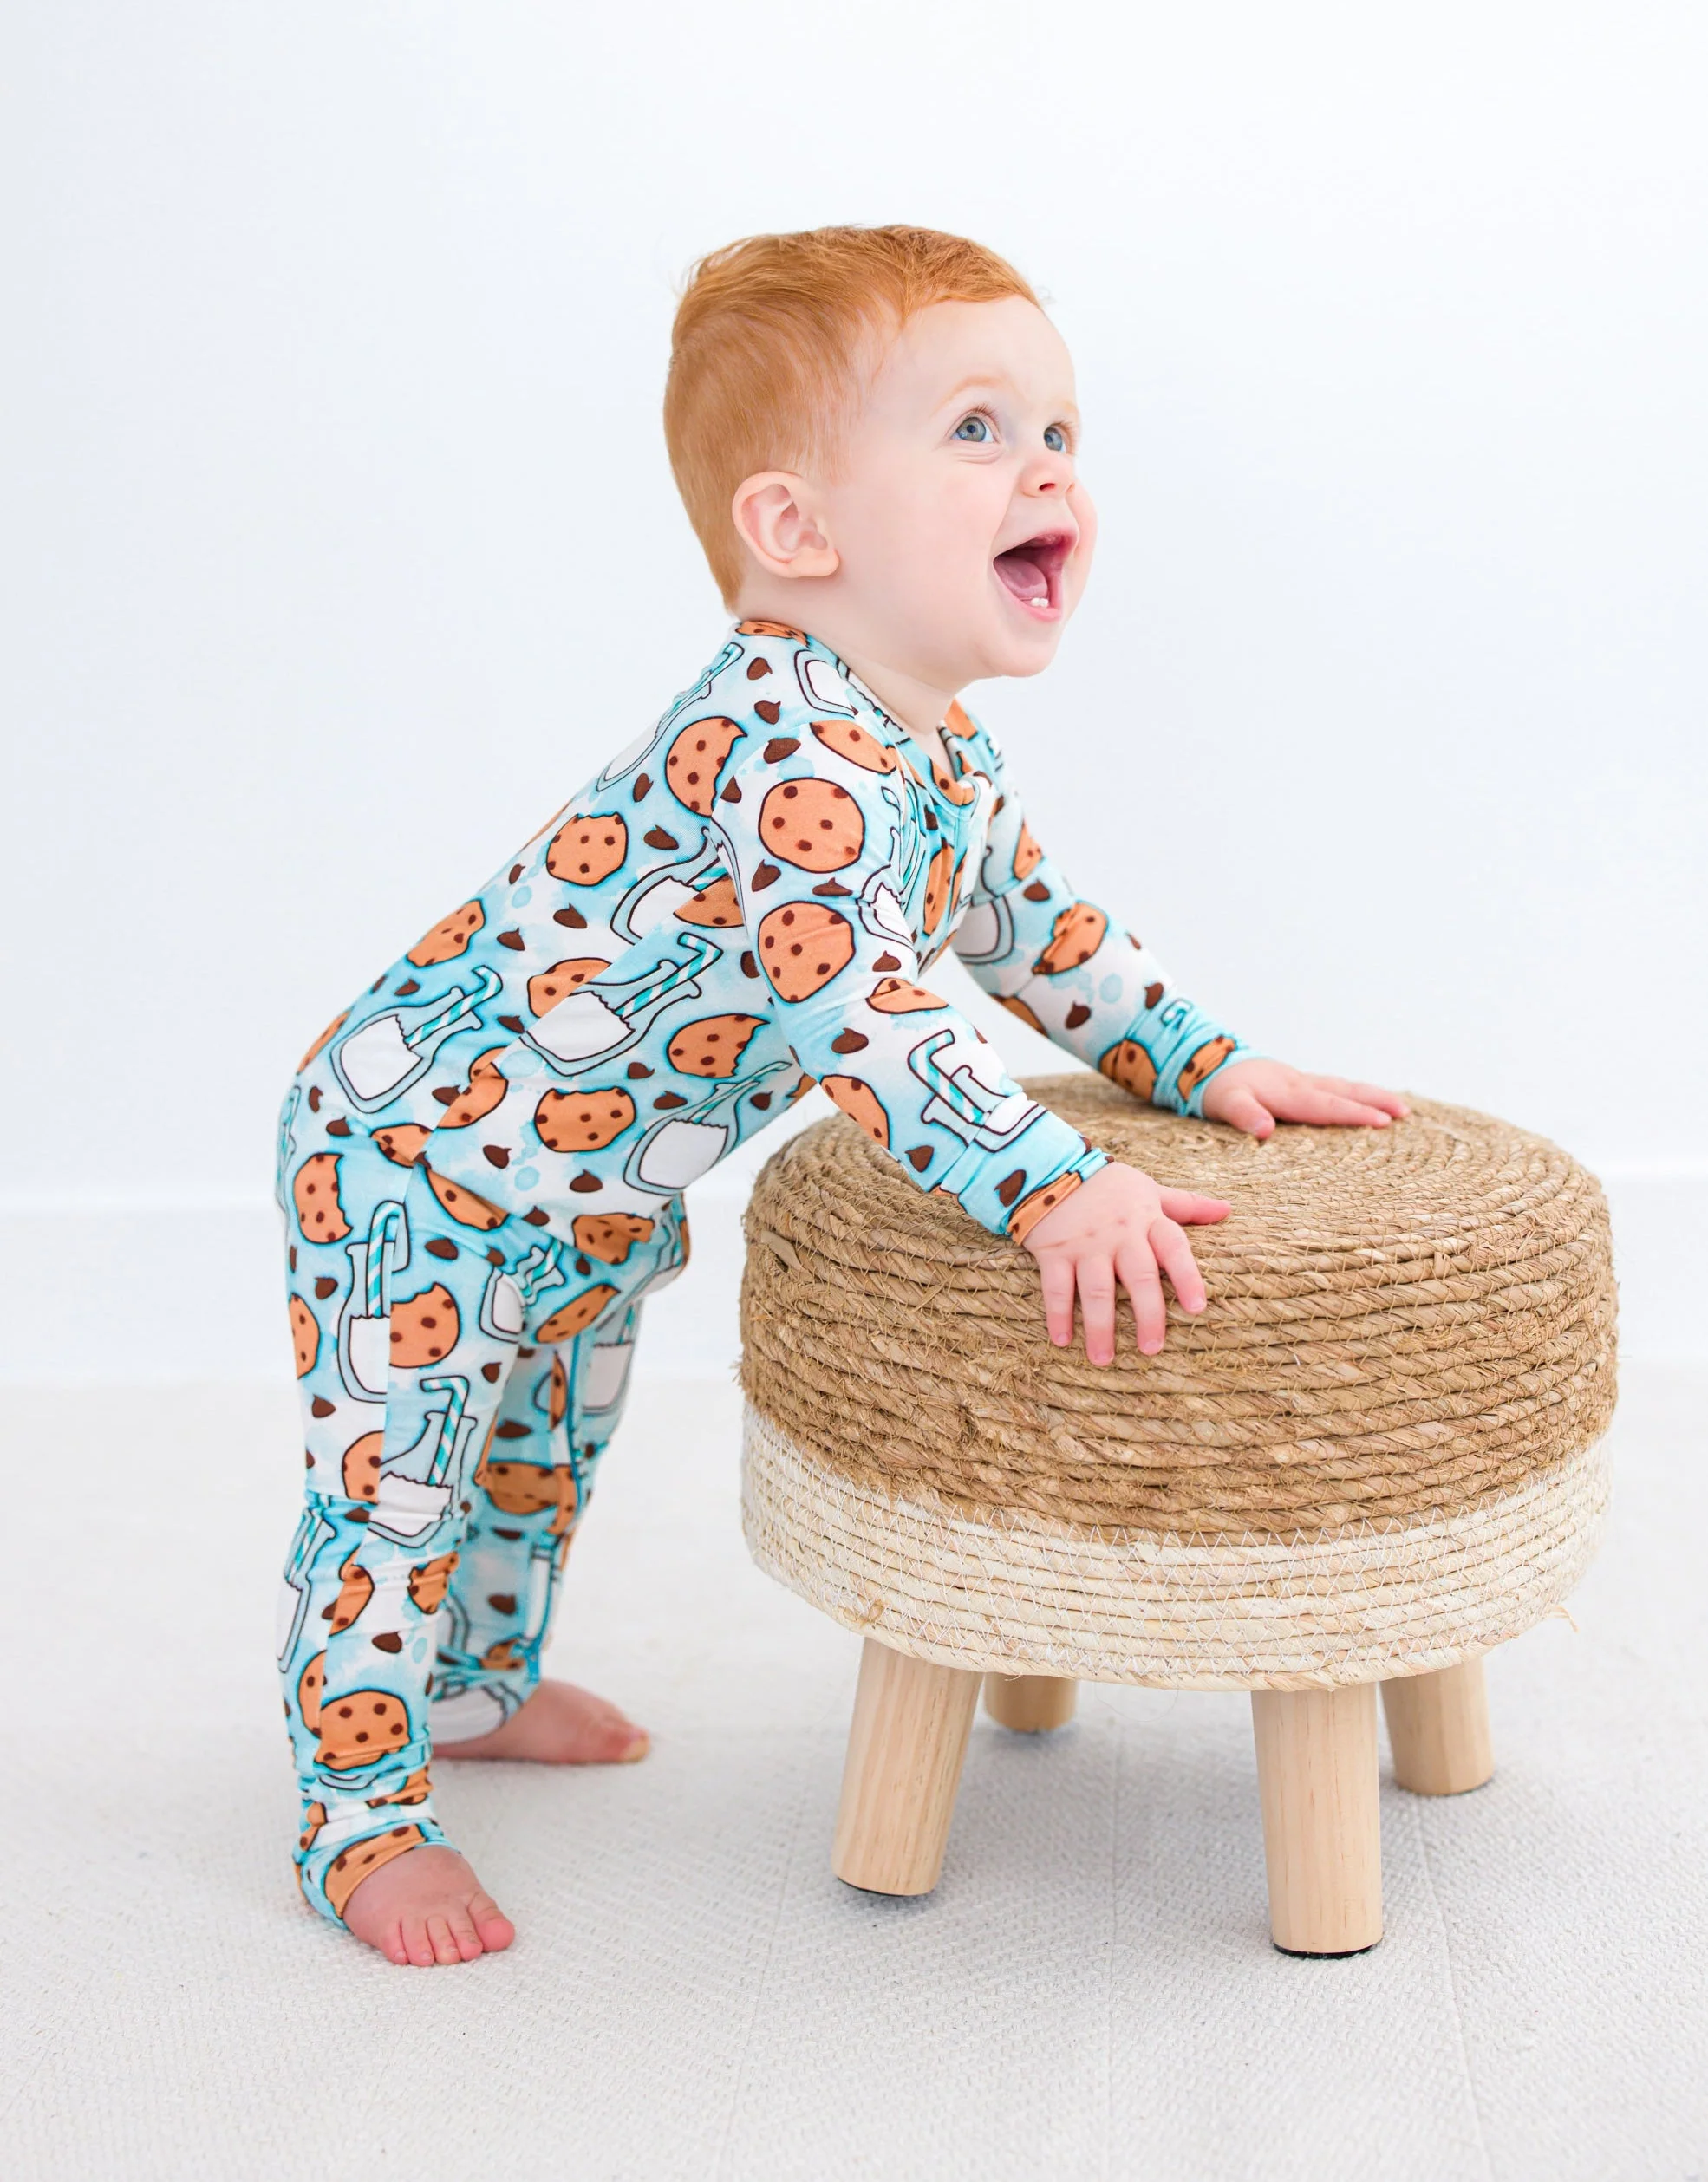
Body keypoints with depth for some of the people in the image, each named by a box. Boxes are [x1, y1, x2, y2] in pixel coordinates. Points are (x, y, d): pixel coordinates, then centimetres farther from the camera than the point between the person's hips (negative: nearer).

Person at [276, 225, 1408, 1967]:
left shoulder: (941, 754, -1)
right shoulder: (790, 741, -34)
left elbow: (1031, 925, 14)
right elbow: (842, 1000, -43)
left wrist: (1209, 1066, 9)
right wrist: (1051, 1186, -46)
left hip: (586, 1190, 10)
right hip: (418, 1149, -10)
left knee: (544, 1442, 26)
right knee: (394, 1479, -1)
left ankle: (480, 1686, 48)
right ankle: (360, 1820, 15)